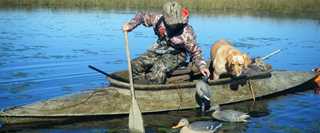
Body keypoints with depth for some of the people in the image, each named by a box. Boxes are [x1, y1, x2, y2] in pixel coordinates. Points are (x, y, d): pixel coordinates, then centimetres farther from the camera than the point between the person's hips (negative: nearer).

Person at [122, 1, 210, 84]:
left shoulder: (186, 33, -28)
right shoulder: (158, 19, -18)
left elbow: (195, 52, -15)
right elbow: (142, 16, 1)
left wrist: (202, 66, -29)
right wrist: (130, 25, -13)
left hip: (175, 55, -5)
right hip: (159, 50, 5)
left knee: (159, 69, -33)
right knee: (135, 66, -5)